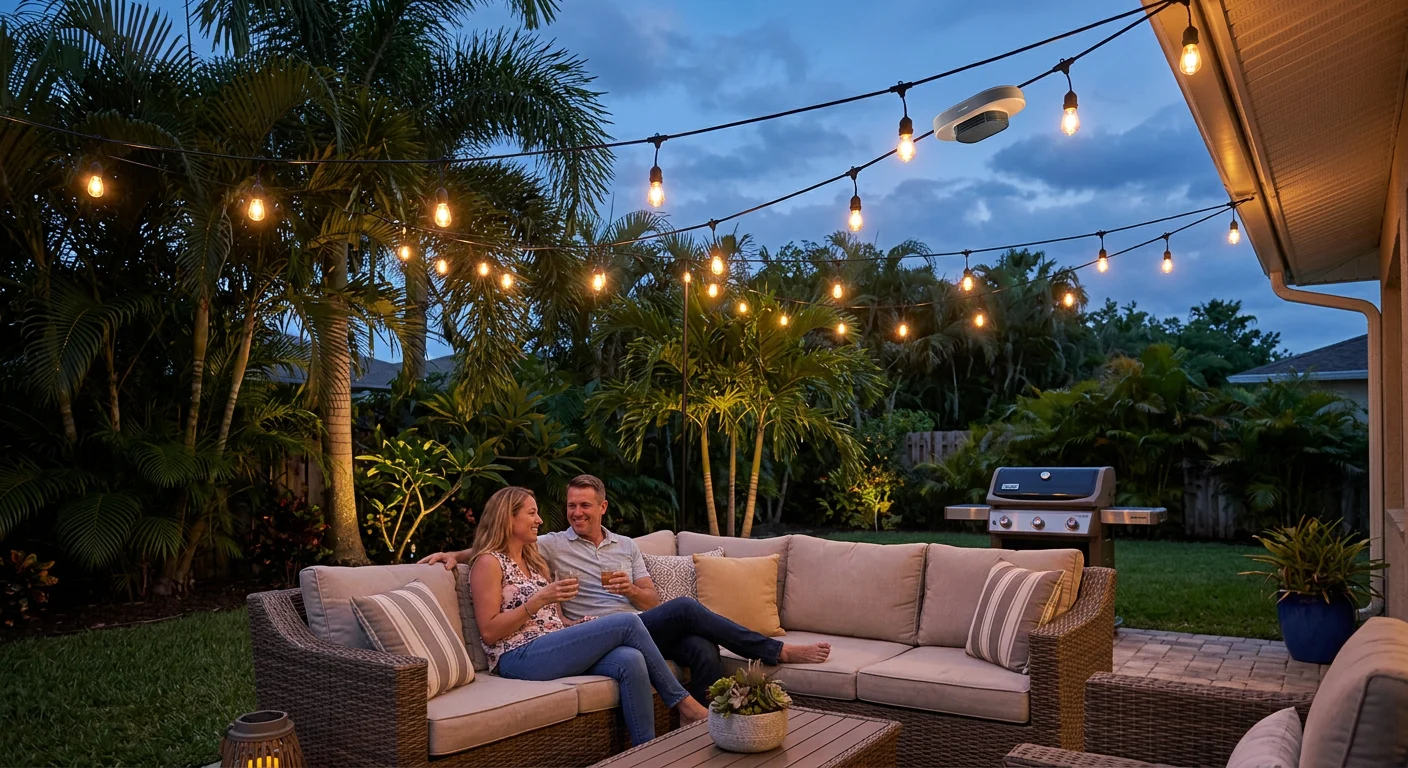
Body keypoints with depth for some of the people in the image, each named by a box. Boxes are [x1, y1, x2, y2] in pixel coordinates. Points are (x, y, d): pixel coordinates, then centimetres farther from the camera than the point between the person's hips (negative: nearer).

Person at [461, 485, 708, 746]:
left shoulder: (535, 561, 23)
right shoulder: (488, 562, -2)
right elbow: (489, 632, -10)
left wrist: (580, 624, 1)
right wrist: (538, 600, -16)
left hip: (553, 650, 7)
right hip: (519, 657, -7)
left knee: (630, 660, -25)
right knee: (627, 622, -20)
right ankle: (683, 702, -7)